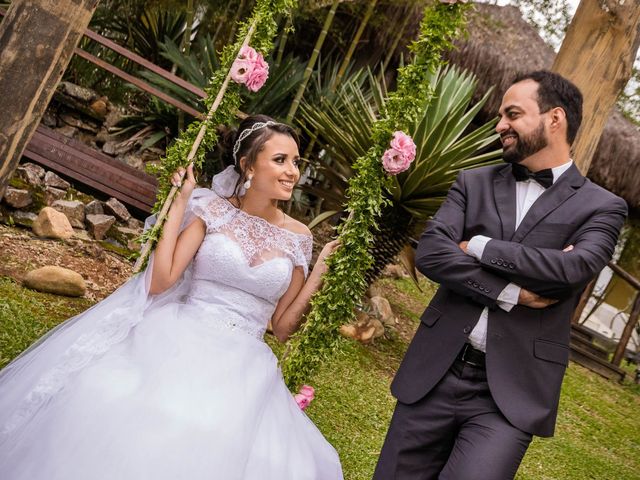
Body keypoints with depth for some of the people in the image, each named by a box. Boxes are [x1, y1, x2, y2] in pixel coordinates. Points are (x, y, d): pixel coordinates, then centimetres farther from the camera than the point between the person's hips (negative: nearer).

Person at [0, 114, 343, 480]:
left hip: (240, 368, 1)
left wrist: (317, 276, -3)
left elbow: (282, 327, 9)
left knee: (220, 447, -27)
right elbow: (160, 282, -7)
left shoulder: (299, 238, 6)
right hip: (177, 342, 0)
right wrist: (180, 202, -4)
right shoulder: (212, 210, 2)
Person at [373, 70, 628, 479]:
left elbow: (572, 268, -18)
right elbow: (429, 253, -5)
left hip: (511, 391, -3)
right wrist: (509, 294, -15)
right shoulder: (474, 183, 9)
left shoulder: (602, 207, 2)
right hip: (435, 373, 3)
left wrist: (477, 246, -9)